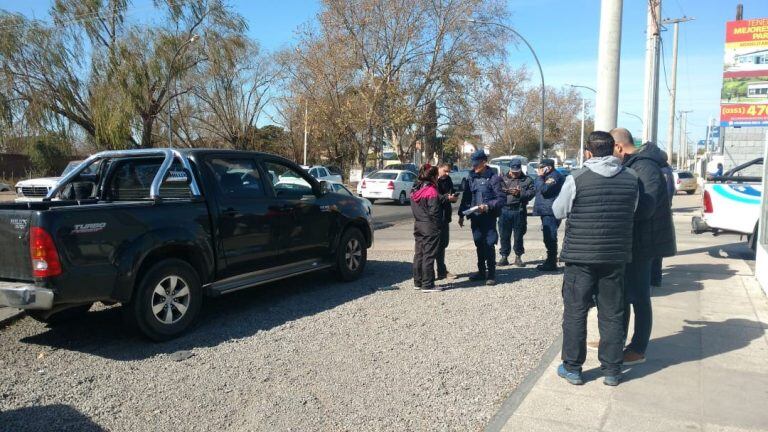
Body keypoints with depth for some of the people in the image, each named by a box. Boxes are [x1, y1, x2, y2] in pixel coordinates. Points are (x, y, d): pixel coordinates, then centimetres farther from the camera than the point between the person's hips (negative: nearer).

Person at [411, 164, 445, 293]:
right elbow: (434, 212, -19)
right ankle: (427, 285, 0)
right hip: (430, 228, -8)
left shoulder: (415, 190, 9)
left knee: (419, 254, 14)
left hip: (418, 226, 8)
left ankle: (418, 282, 21)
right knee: (429, 256, -3)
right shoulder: (432, 191, -16)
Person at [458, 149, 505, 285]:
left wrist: (488, 206, -23)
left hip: (488, 217, -5)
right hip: (475, 217, 6)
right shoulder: (470, 177, 9)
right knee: (479, 245, 13)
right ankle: (481, 271, 25)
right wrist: (461, 215, 14)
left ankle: (491, 274, 5)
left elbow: (502, 198, -11)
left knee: (489, 245, -4)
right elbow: (465, 197, 15)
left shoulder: (493, 178, -8)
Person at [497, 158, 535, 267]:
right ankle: (504, 257, 13)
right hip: (505, 210, 1)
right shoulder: (503, 179, 12)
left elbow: (531, 192, -4)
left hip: (519, 210, -1)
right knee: (504, 235, 3)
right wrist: (506, 191, -17)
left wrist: (520, 193, -17)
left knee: (518, 235, 6)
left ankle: (518, 257, 18)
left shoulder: (527, 180, 9)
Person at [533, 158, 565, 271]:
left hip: (550, 212, -11)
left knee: (550, 238, -8)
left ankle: (551, 263, -5)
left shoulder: (555, 176, -12)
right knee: (549, 238, 16)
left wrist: (540, 176, -11)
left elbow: (543, 189, -20)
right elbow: (539, 189, 22)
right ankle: (550, 261, 25)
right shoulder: (548, 176, 20)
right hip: (546, 211, 11)